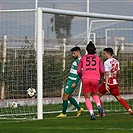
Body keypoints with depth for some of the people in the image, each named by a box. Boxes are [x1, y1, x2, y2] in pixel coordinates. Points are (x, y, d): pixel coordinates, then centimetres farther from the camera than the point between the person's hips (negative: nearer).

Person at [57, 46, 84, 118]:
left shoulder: (79, 61, -15)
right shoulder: (77, 60, 17)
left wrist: (75, 83, -23)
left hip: (72, 81, -10)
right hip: (70, 80, 10)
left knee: (65, 96, -5)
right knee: (68, 96, 14)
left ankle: (63, 113, 1)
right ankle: (79, 109, 16)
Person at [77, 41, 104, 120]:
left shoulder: (83, 58, 14)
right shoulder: (98, 58, 14)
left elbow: (79, 71, 8)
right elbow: (102, 71, 5)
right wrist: (99, 77, 23)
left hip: (85, 79, -1)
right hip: (95, 79, 1)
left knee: (87, 98, 10)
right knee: (95, 94, 24)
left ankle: (92, 113, -9)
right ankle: (99, 106, -5)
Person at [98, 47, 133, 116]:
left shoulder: (106, 62, -14)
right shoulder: (116, 61, 6)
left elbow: (107, 73, -21)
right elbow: (118, 72, 12)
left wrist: (106, 84, -26)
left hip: (108, 82, -6)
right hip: (115, 82, 6)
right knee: (119, 97, 14)